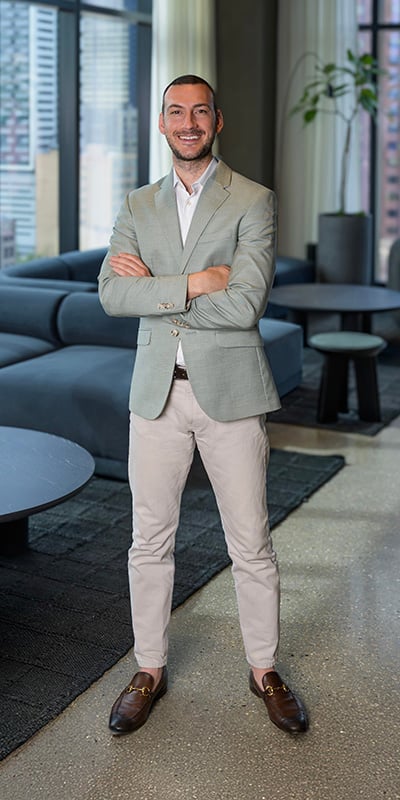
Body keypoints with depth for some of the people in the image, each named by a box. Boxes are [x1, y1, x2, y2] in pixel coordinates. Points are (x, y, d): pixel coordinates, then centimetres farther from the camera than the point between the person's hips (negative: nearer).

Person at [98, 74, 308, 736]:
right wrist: (194, 283, -16)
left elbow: (244, 306, -16)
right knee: (150, 541, 10)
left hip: (229, 390, -3)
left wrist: (153, 285, -11)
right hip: (156, 391, 3)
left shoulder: (254, 203, -3)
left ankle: (264, 670, 25)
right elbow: (112, 295, -6)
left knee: (251, 544, 6)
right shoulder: (138, 206, 9)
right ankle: (150, 670, 27)